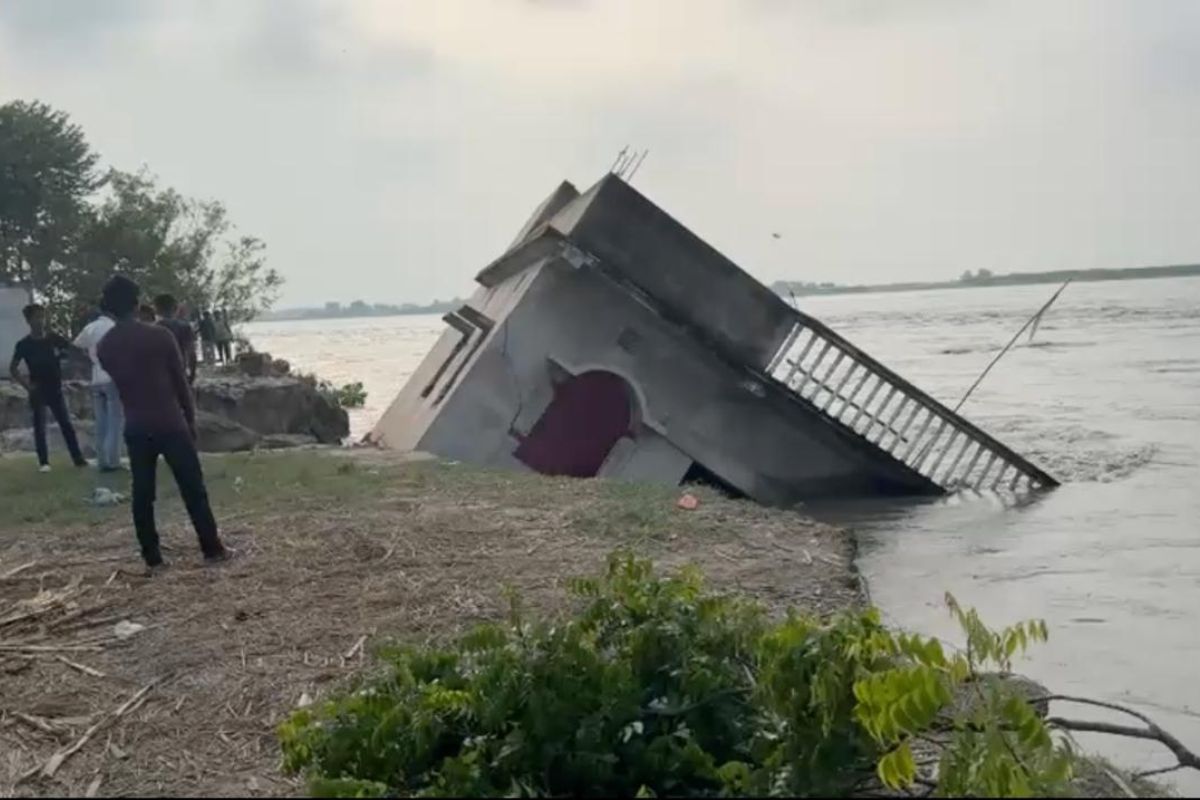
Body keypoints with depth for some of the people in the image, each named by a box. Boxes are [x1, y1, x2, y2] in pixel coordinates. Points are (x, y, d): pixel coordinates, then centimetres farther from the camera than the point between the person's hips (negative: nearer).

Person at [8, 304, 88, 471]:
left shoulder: (54, 339, 1)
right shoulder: (24, 344, -6)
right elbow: (12, 368, -1)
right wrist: (26, 385, -9)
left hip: (56, 390, 2)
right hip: (38, 392, -2)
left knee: (66, 425, 5)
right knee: (39, 427, 2)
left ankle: (78, 458, 9)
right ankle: (44, 462, 8)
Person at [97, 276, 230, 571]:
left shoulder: (104, 347, 2)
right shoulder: (159, 335, -10)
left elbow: (121, 383, 14)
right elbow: (181, 381, -4)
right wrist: (191, 418, 5)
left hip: (135, 427, 4)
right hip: (170, 423, -4)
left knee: (142, 494, 9)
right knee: (193, 488, 5)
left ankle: (152, 559, 11)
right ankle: (212, 549, 10)